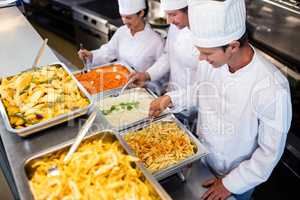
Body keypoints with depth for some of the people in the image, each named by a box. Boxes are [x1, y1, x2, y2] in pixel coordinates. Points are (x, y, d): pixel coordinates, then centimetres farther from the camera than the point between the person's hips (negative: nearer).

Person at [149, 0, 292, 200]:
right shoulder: (211, 60, -18)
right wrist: (171, 98, -8)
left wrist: (231, 184, -15)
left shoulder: (272, 88, -34)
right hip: (201, 160, 5)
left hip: (238, 177, -4)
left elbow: (271, 151, -22)